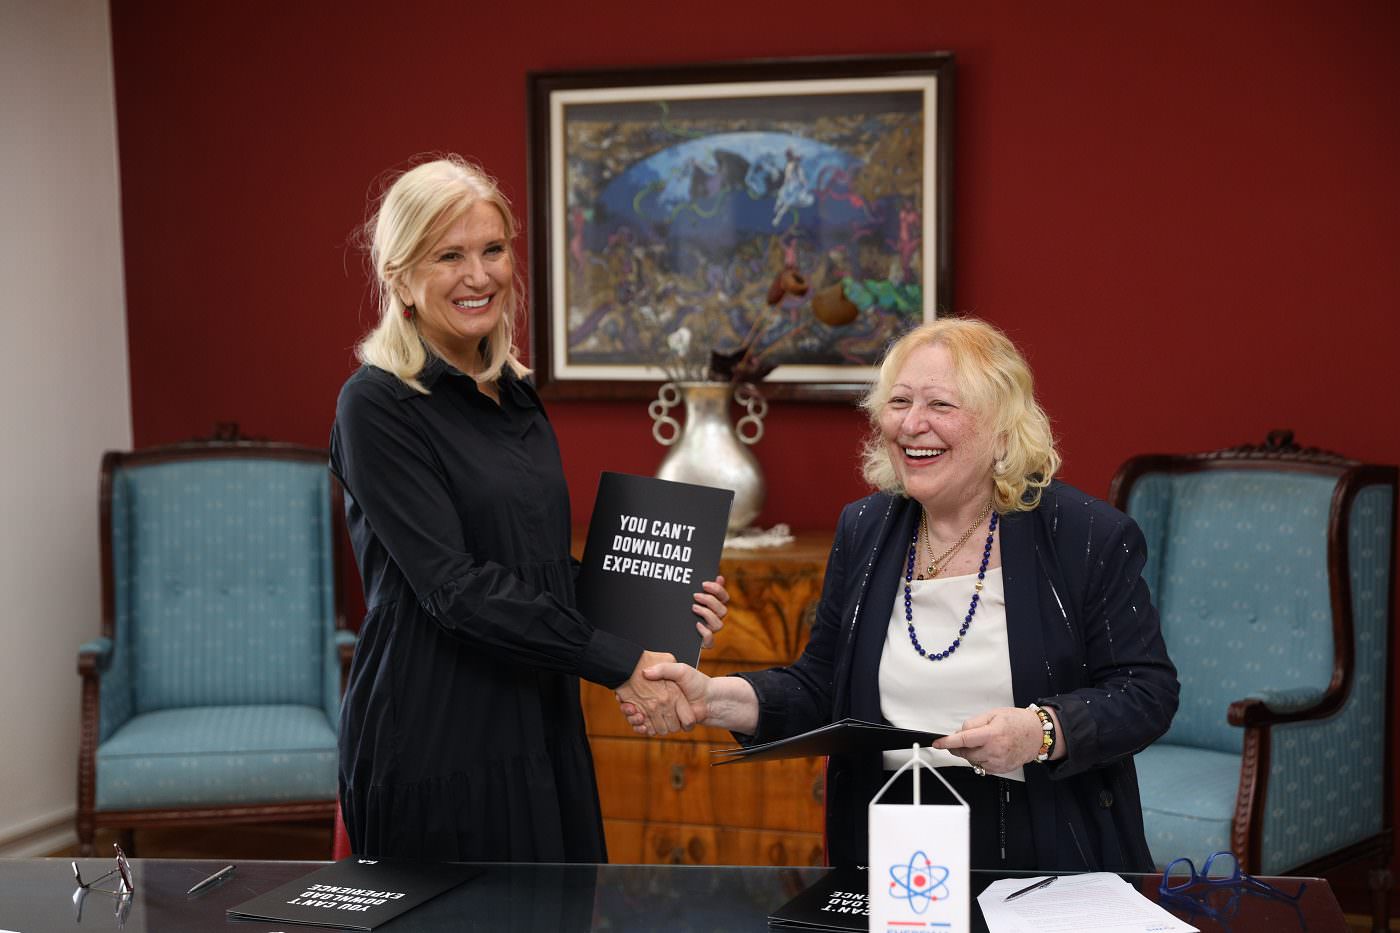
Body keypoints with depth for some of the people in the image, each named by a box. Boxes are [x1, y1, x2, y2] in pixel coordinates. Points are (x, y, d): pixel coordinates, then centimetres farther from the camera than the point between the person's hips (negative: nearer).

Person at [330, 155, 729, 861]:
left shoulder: (516, 394, 12)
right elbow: (453, 585, -19)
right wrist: (618, 663, -20)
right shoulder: (377, 405, -11)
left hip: (539, 728, 7)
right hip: (436, 743, -7)